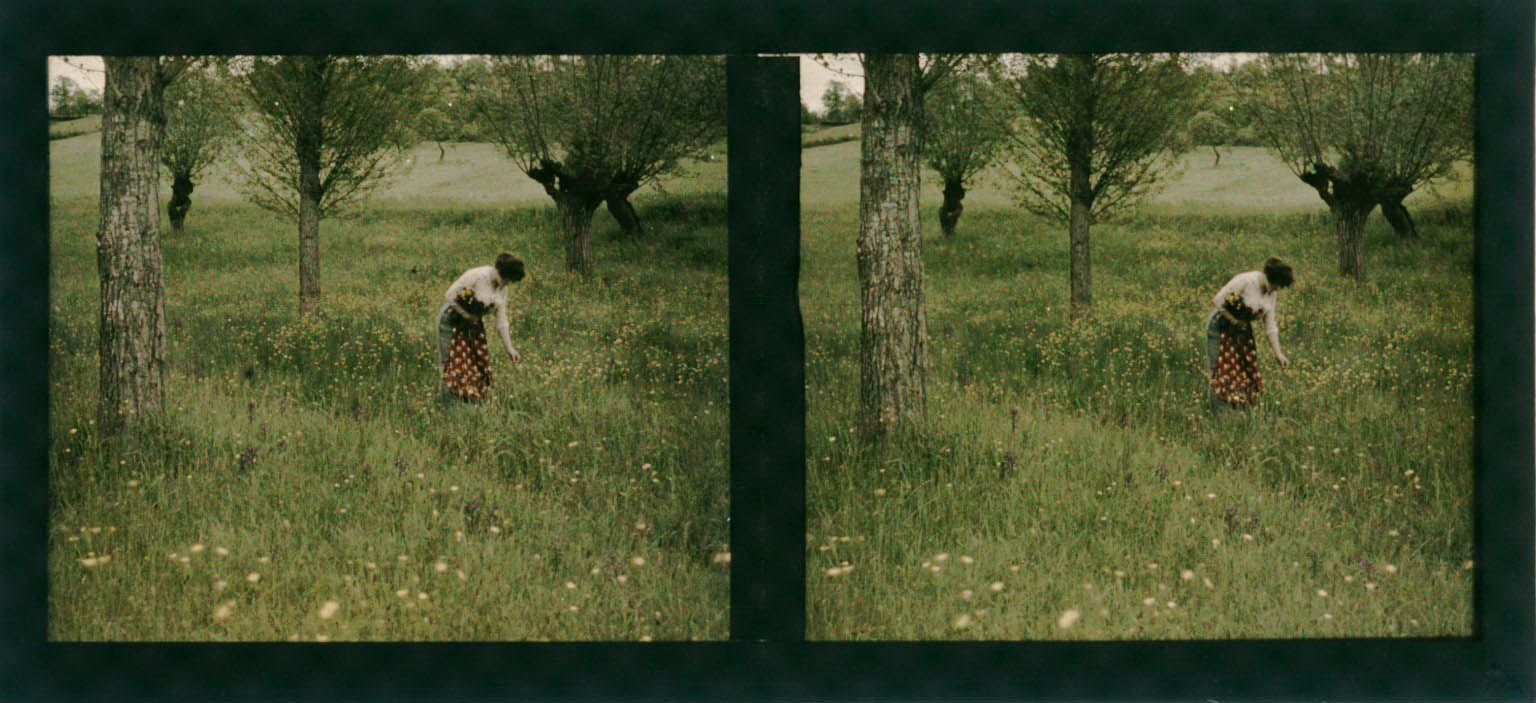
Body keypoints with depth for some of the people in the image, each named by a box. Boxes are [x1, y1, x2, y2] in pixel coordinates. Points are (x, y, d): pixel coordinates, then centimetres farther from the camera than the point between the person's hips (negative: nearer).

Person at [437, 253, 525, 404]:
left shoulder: (502, 288, -1)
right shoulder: (477, 276, -24)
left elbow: (501, 320, 4)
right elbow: (449, 295, -21)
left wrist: (509, 348, 1)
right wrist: (465, 314, -21)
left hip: (473, 324, 7)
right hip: (452, 321, -7)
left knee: (478, 364, 3)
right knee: (455, 365, -8)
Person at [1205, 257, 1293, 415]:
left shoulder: (1270, 293, -1)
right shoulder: (1246, 281, -25)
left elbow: (1270, 326, 3)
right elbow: (1217, 301, -24)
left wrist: (1278, 354, -2)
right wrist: (1233, 320, -20)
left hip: (1242, 330, 8)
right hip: (1220, 328, -8)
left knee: (1245, 371, 5)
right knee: (1223, 373, -7)